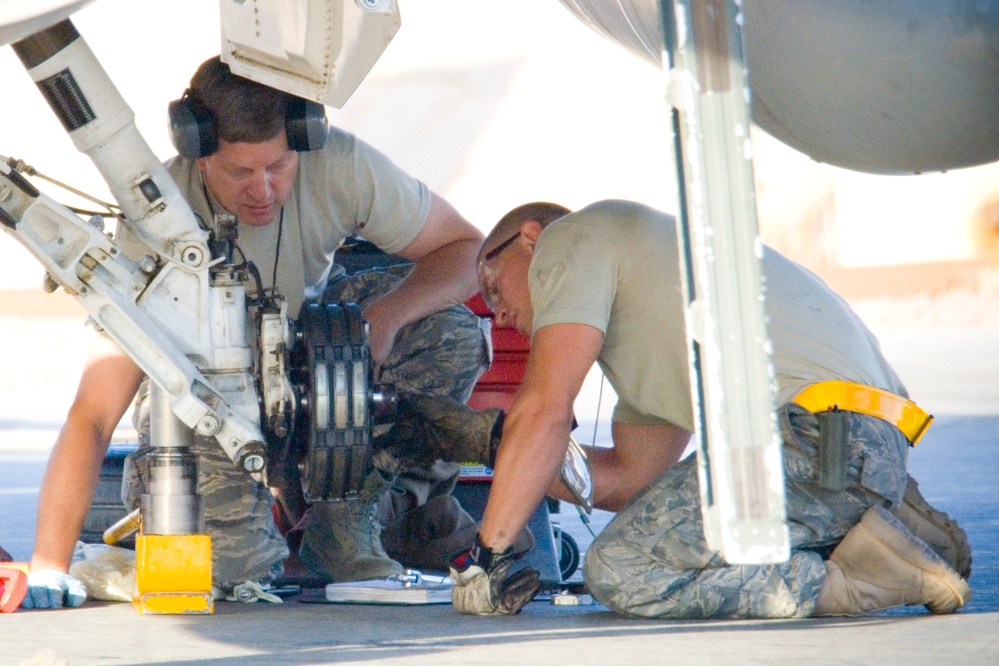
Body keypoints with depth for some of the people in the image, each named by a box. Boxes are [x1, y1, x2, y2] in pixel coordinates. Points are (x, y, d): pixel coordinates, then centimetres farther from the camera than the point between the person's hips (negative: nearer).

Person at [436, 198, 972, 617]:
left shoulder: (571, 238, 9)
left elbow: (545, 412, -1)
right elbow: (628, 479, 34)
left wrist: (485, 555, 4)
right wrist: (492, 441, 37)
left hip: (819, 435, -10)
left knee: (617, 571, -10)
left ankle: (860, 576, -11)